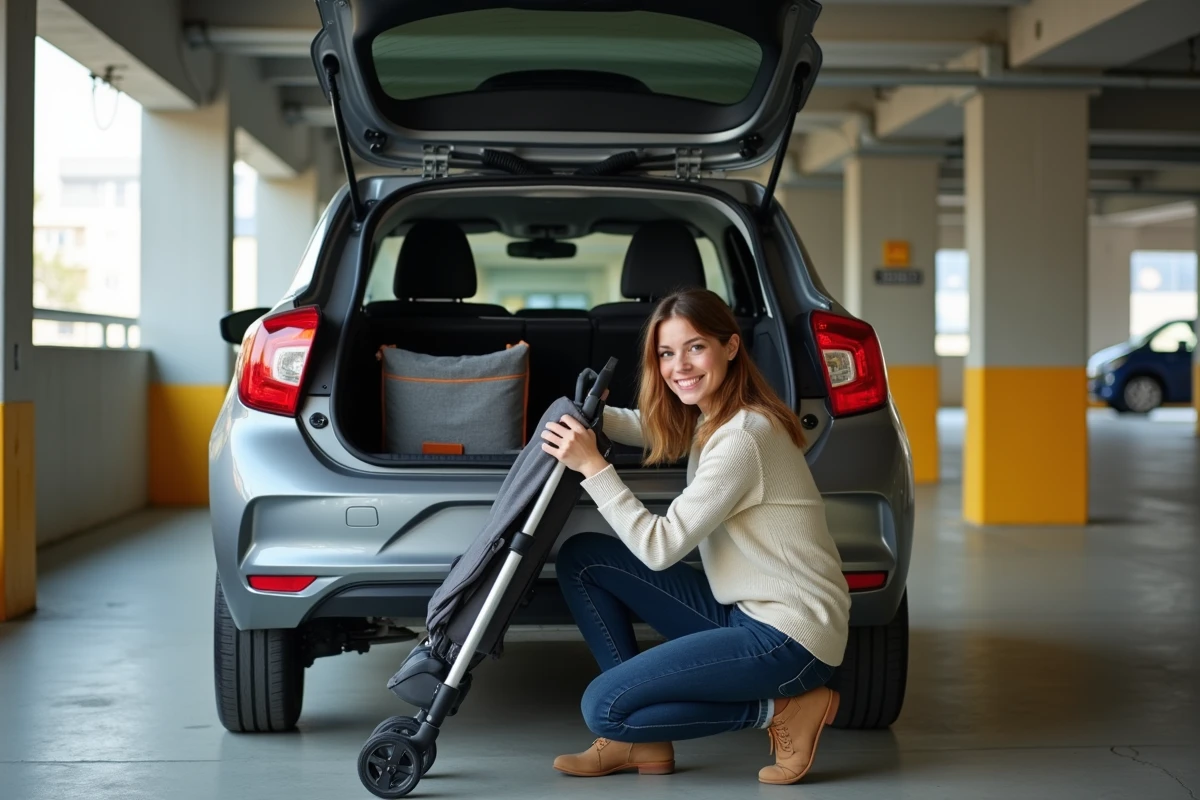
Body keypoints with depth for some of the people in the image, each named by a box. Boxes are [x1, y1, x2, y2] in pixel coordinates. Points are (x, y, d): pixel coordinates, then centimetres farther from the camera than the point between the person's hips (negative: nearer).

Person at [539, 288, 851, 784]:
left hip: (790, 633, -9)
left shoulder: (742, 437, -21)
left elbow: (659, 548, -21)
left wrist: (592, 465, -18)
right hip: (741, 610, 10)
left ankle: (779, 710, -3)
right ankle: (639, 737, 6)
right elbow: (644, 426, 29)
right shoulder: (707, 417, 7)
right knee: (580, 558, 5)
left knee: (602, 708, -15)